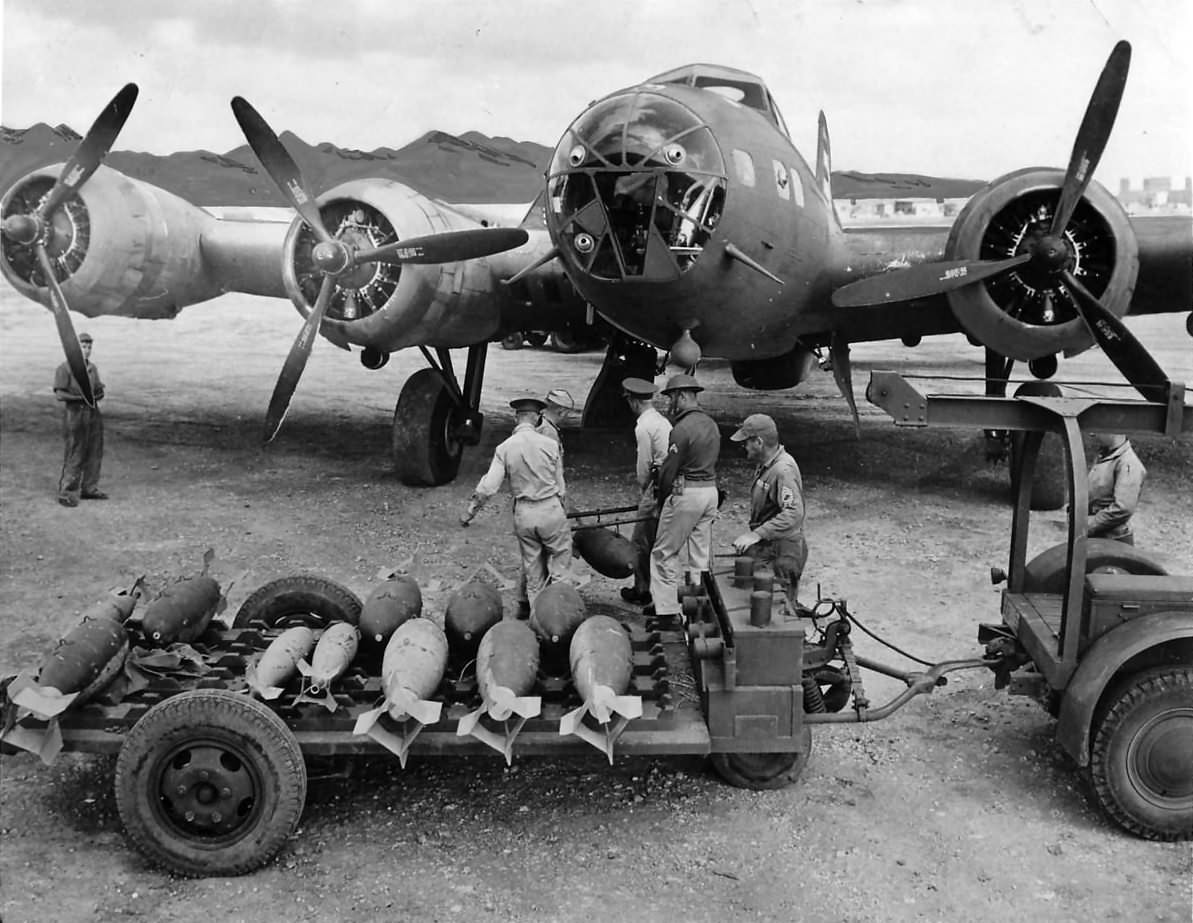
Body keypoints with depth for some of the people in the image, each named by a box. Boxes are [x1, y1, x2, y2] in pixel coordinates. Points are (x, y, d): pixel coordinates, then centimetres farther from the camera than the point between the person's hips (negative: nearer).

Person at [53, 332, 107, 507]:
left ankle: (89, 488, 21)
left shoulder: (92, 368, 12)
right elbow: (59, 394, -13)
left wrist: (99, 394, -9)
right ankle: (66, 493, -1)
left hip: (93, 413, 7)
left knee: (94, 453, 10)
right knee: (74, 455, -7)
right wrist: (80, 398, -23)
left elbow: (98, 389, 15)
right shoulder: (64, 368, -8)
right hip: (75, 414, -7)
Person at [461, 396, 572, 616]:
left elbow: (488, 487, -6)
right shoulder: (550, 444, -7)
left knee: (531, 563, 16)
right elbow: (560, 485, 0)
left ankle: (527, 606, 24)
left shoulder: (504, 448, -3)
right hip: (550, 508, -3)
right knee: (561, 557, 9)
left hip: (522, 513, 3)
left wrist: (469, 512, 5)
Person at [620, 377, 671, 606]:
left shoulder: (643, 426, -14)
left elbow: (644, 464, -12)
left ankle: (642, 591, 10)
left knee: (641, 542, 3)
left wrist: (642, 490, 1)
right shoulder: (663, 421, 12)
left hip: (655, 486, -8)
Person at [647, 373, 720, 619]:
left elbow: (669, 469, -13)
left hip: (686, 492, -8)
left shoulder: (682, 429, -16)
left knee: (664, 552, 4)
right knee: (701, 553, 14)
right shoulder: (712, 424, 10)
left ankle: (665, 606, 6)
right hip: (711, 491, 8)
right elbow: (712, 462, 12)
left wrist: (661, 501, -1)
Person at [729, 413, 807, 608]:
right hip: (766, 548, 10)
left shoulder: (783, 470, -22)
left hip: (782, 553, -10)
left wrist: (757, 534, -34)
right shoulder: (764, 464, 11)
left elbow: (793, 513, -32)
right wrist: (751, 535, 15)